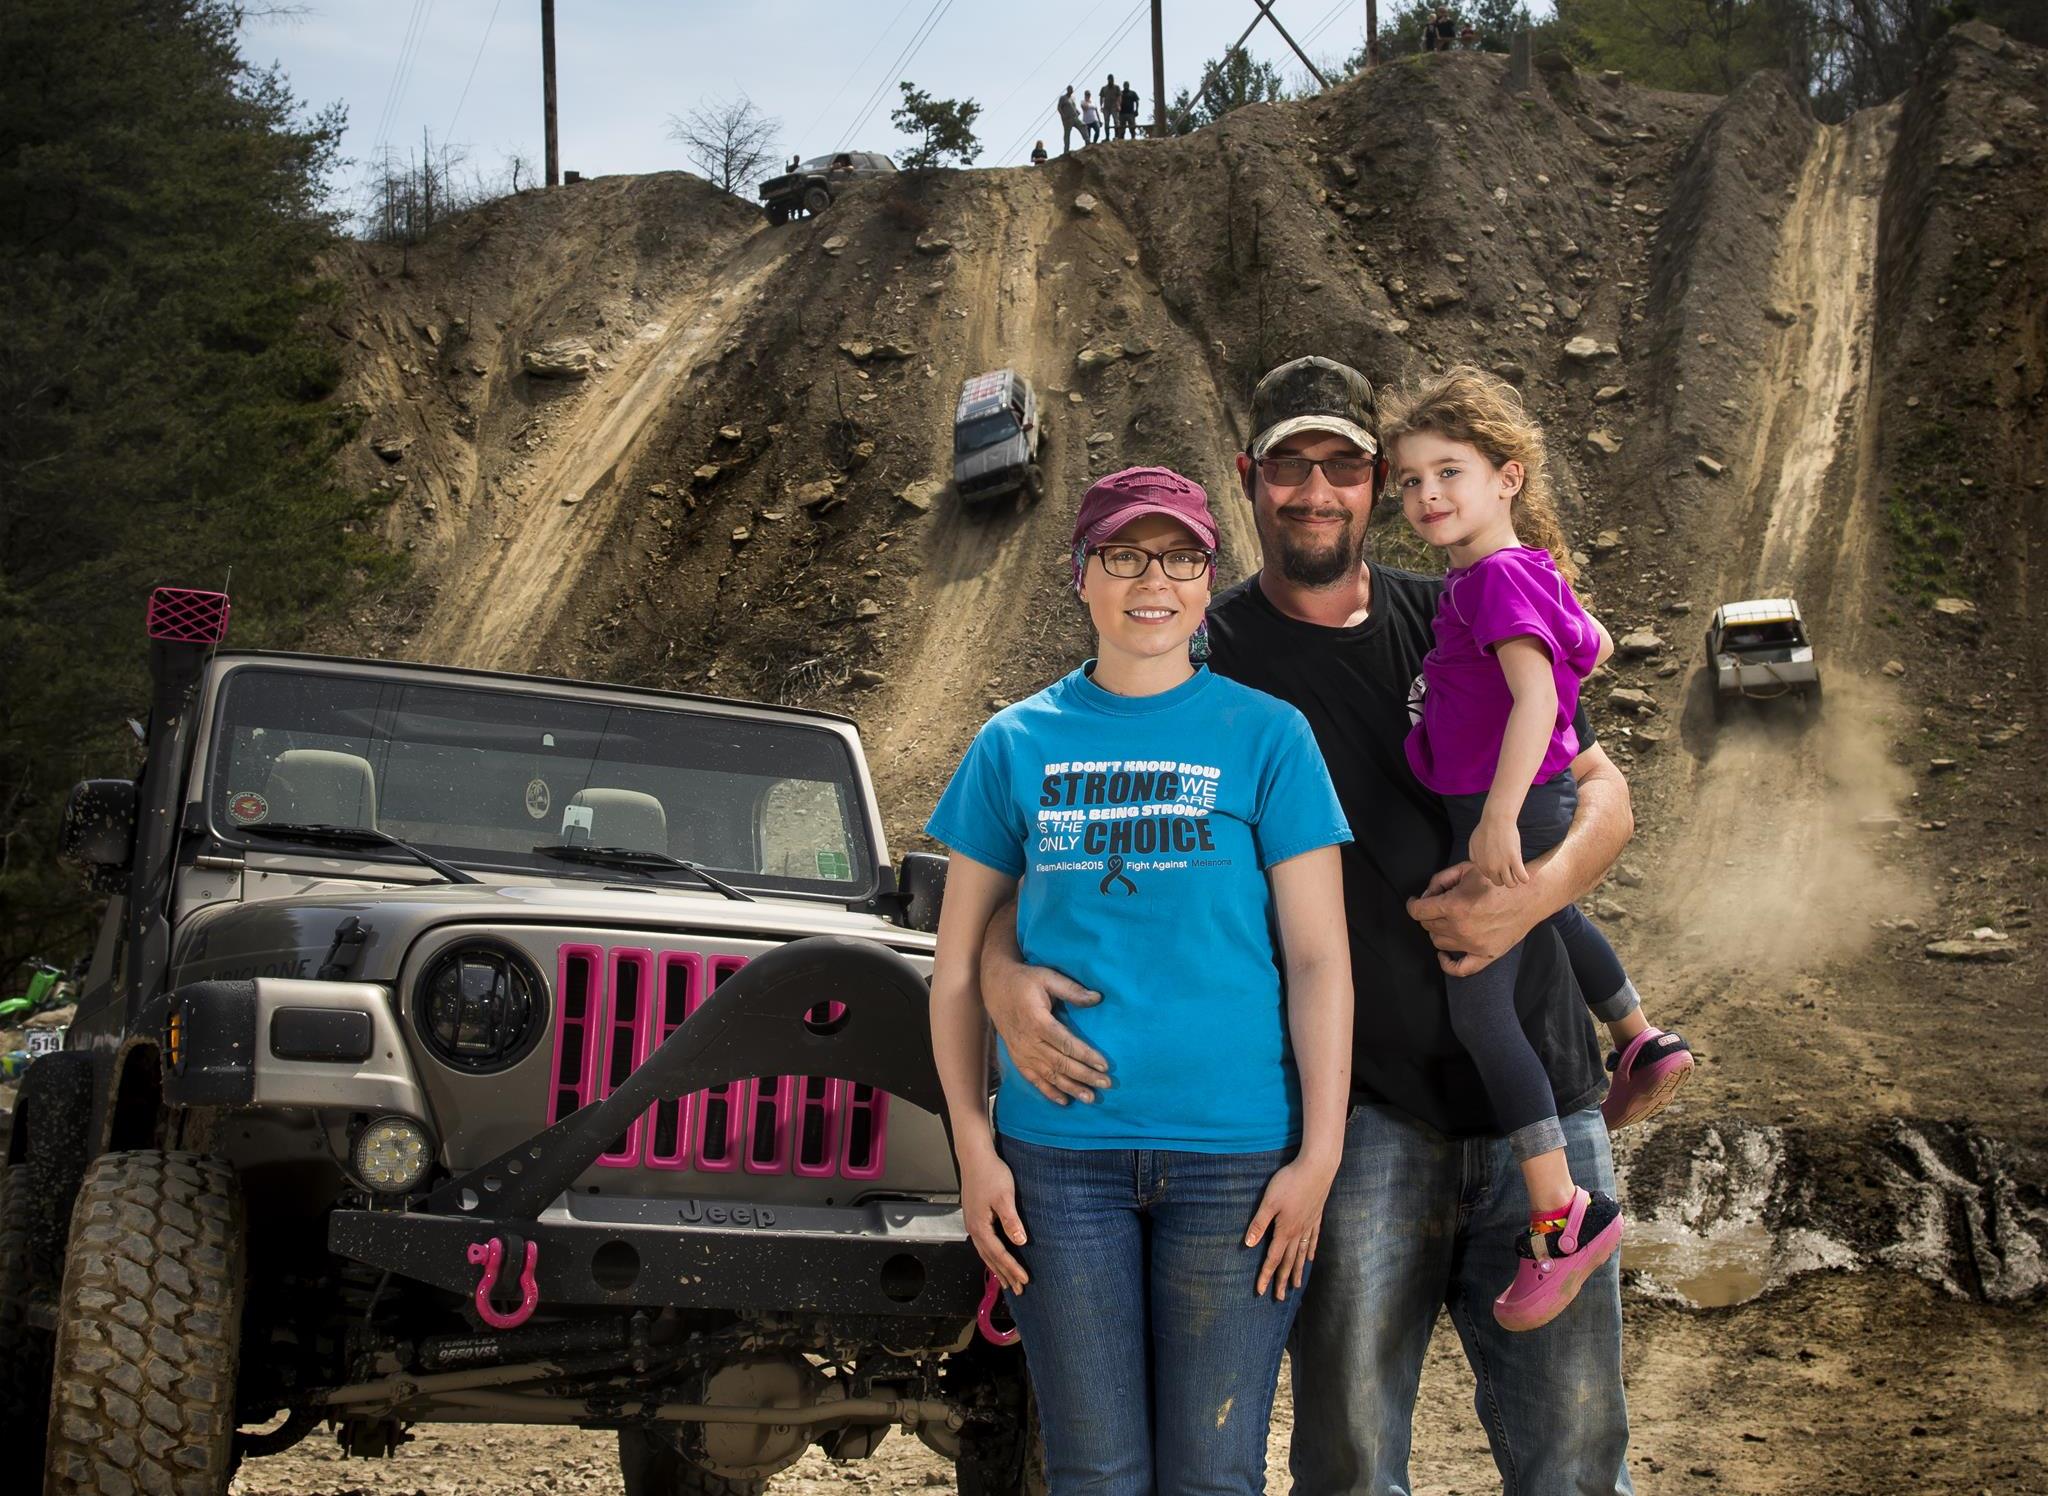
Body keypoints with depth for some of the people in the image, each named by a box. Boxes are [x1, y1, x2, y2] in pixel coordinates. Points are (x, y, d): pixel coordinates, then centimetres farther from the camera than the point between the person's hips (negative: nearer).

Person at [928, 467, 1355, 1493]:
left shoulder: (1266, 736, 3)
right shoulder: (1018, 742, 7)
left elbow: (1319, 958, 0)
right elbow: (959, 964, 9)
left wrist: (1318, 1153, -6)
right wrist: (974, 1149, 2)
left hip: (1234, 1149, -1)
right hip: (1060, 1155, 1)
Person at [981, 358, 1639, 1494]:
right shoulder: (1202, 659, 3)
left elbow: (1603, 798, 12)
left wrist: (1537, 891, -10)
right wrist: (1001, 963, -18)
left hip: (1537, 1100, 3)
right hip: (1360, 1111, -2)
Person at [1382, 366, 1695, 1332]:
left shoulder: (1496, 579, -22)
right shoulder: (1531, 568, 7)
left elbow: (1536, 691, -33)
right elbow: (1593, 645, 22)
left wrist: (1499, 816, -38)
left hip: (1507, 815, -10)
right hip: (1542, 801, 10)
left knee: (1478, 1006, -10)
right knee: (1550, 918, 37)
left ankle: (1560, 1214, -12)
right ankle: (1641, 1044, 58)